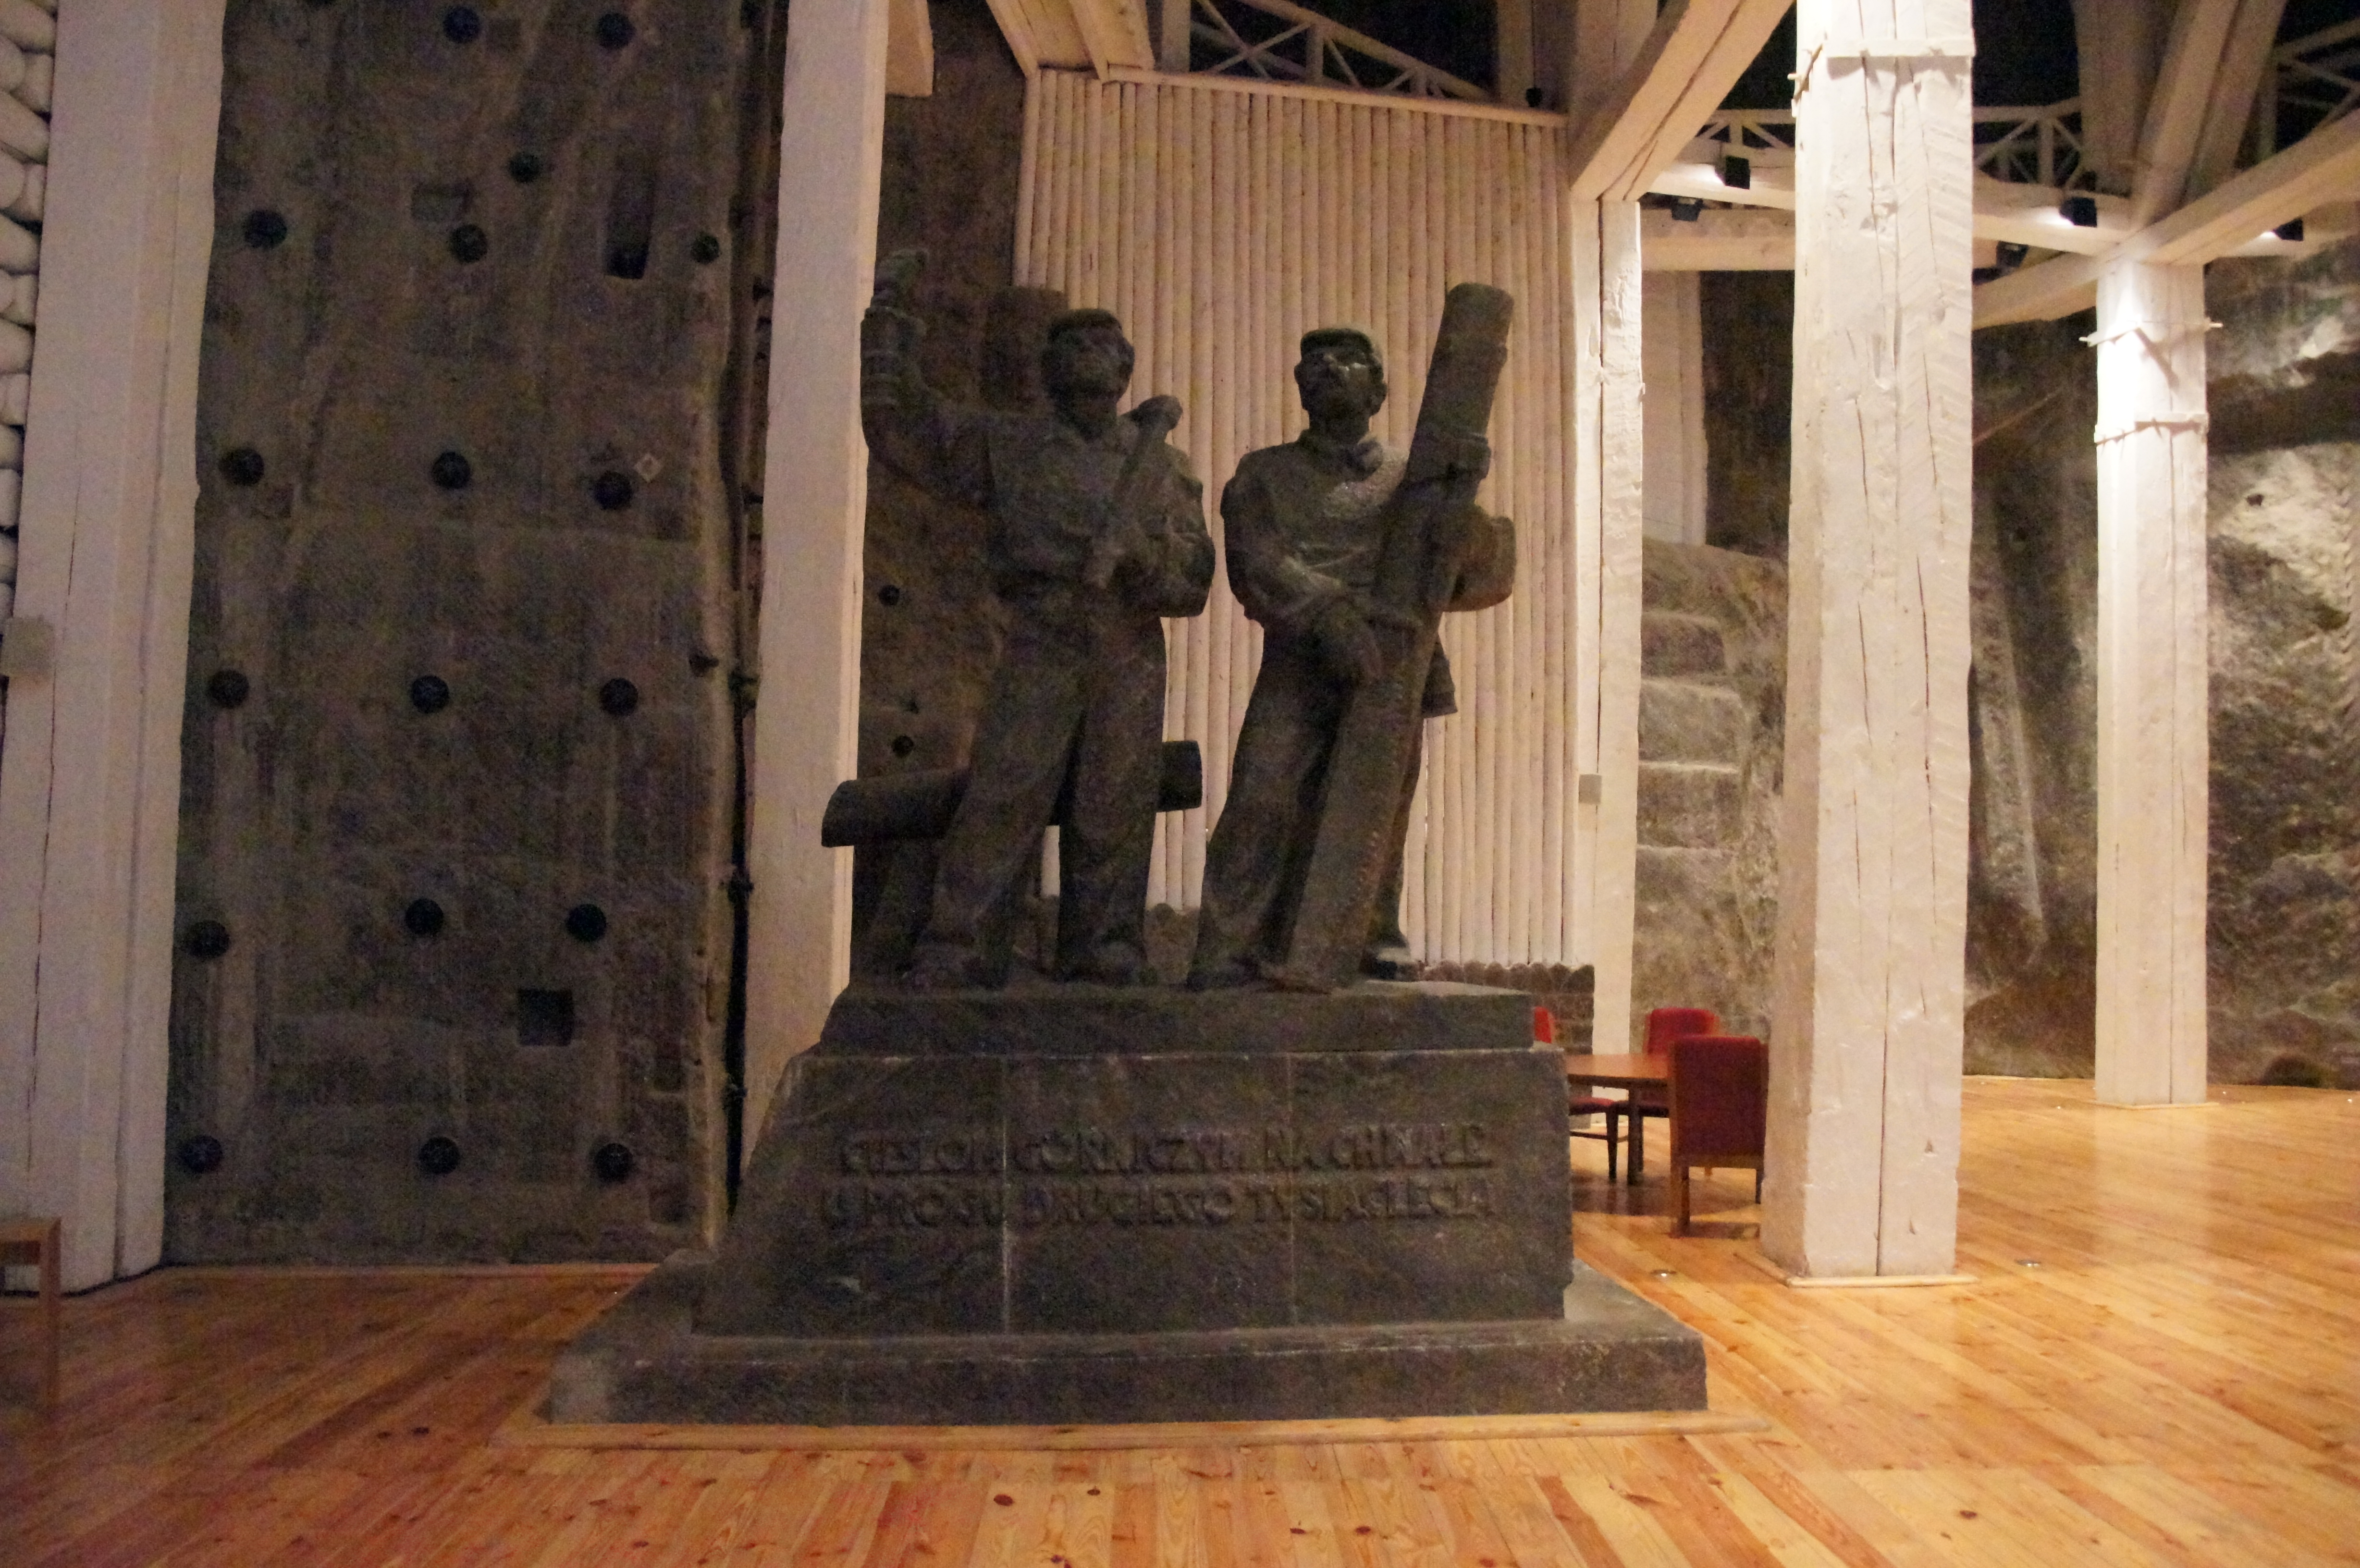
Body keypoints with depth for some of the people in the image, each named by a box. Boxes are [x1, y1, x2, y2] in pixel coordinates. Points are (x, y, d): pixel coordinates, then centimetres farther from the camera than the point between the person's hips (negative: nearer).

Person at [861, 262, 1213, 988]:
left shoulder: (1161, 464, 15)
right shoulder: (1009, 441, 14)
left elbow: (1193, 574, 8)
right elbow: (902, 426, 12)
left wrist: (1139, 551, -12)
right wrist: (887, 325, 9)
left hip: (1131, 655, 1)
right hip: (1041, 646, -1)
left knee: (1114, 813, 1)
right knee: (1000, 799, -9)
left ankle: (1106, 959, 8)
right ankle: (955, 956, -6)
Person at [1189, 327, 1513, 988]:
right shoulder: (1263, 474, 17)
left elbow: (1485, 578, 10)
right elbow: (1254, 560, -2)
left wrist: (1464, 496, -8)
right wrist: (1326, 611, -20)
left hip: (1389, 671, 2)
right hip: (1297, 672, -1)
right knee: (1263, 802, -15)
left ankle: (1374, 938, 18)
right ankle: (1229, 952, -13)